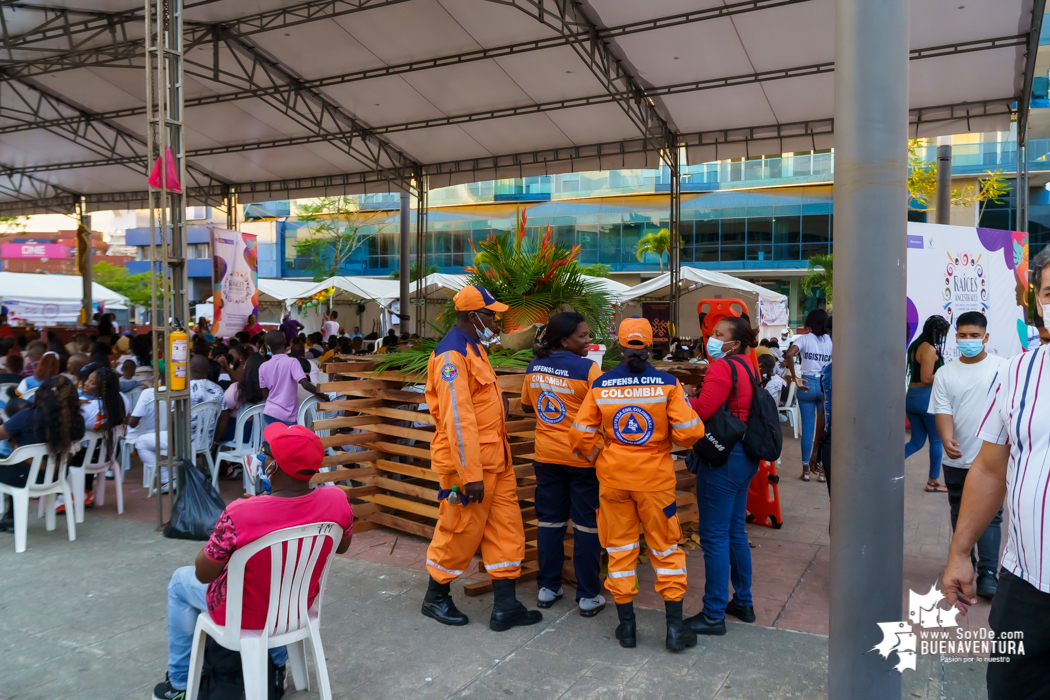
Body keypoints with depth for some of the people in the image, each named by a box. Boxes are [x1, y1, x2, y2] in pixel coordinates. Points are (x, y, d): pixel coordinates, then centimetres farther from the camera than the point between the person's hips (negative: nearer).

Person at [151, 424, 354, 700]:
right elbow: (342, 546, 0)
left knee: (181, 581, 25)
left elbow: (203, 574, -18)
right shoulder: (337, 500, -22)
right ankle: (276, 666, 46)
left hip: (244, 616, -4)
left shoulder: (239, 514, -34)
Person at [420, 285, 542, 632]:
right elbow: (457, 419, -24)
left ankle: (505, 606, 18)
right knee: (461, 532, 5)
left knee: (506, 528, 10)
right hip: (468, 460, -10)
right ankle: (435, 597, 26)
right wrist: (470, 474, -25)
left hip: (495, 459, 10)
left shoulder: (473, 349, 15)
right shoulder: (452, 354, -18)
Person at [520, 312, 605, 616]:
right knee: (587, 525, 6)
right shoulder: (587, 368, -17)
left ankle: (548, 588, 23)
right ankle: (588, 596, 13)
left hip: (547, 456, 5)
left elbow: (527, 406, 15)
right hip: (582, 456, -5)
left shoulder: (534, 368, 1)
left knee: (550, 520, 14)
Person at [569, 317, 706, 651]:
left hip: (613, 477, 2)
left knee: (620, 548, 14)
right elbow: (689, 433, -13)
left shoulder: (601, 385, -6)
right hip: (655, 477, -1)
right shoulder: (667, 383, -11)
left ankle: (626, 625, 22)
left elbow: (580, 435, -4)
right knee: (666, 548, 13)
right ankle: (675, 627, 18)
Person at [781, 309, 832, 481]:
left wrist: (794, 378, -13)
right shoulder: (831, 340, 3)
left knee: (807, 428, 4)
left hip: (807, 384, -1)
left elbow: (789, 354, -19)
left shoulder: (804, 338, -3)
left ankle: (806, 469, 9)